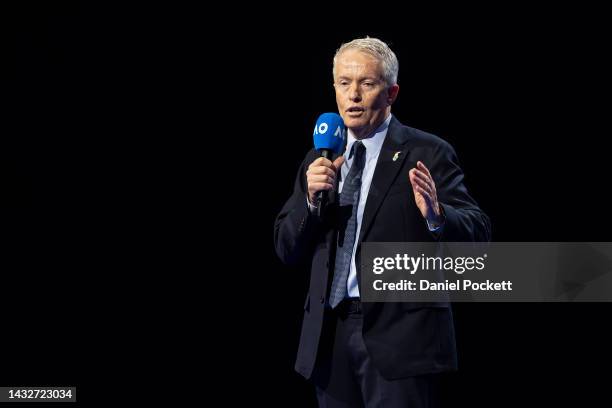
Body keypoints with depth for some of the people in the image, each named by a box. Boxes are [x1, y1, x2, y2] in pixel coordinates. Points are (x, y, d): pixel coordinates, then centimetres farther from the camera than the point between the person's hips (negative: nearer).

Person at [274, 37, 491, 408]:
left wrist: (436, 215, -30)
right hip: (330, 335, 5)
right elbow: (288, 250, 11)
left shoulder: (427, 154, -2)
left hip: (400, 332, -5)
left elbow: (478, 232, -9)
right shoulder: (320, 160, 13)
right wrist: (311, 199, -8)